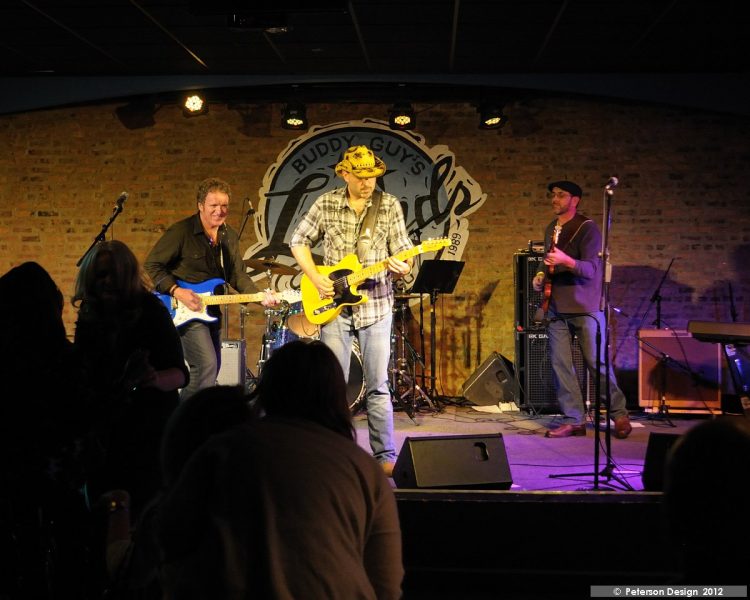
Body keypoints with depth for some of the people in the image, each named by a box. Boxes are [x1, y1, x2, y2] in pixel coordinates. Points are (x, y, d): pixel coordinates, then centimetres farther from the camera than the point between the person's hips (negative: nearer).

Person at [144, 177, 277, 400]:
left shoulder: (229, 236, 7)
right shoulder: (182, 231, -14)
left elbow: (237, 275, 7)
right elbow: (151, 265, -11)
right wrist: (177, 291, -22)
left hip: (211, 311, 8)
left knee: (212, 369, 12)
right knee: (207, 365, -19)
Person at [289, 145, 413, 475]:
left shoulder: (390, 206, 2)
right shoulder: (326, 204, 2)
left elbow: (403, 252, 2)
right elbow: (299, 241, 11)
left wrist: (401, 267, -21)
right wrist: (315, 278, -3)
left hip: (376, 305, 0)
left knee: (378, 386, 2)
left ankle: (385, 456, 9)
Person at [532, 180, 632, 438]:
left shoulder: (587, 228, -8)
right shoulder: (550, 229, 16)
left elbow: (591, 269, -18)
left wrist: (565, 261, -34)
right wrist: (542, 277, 9)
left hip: (585, 307, -7)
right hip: (557, 308, 7)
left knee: (596, 363, -5)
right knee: (560, 365, 0)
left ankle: (619, 415, 9)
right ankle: (574, 420, 6)